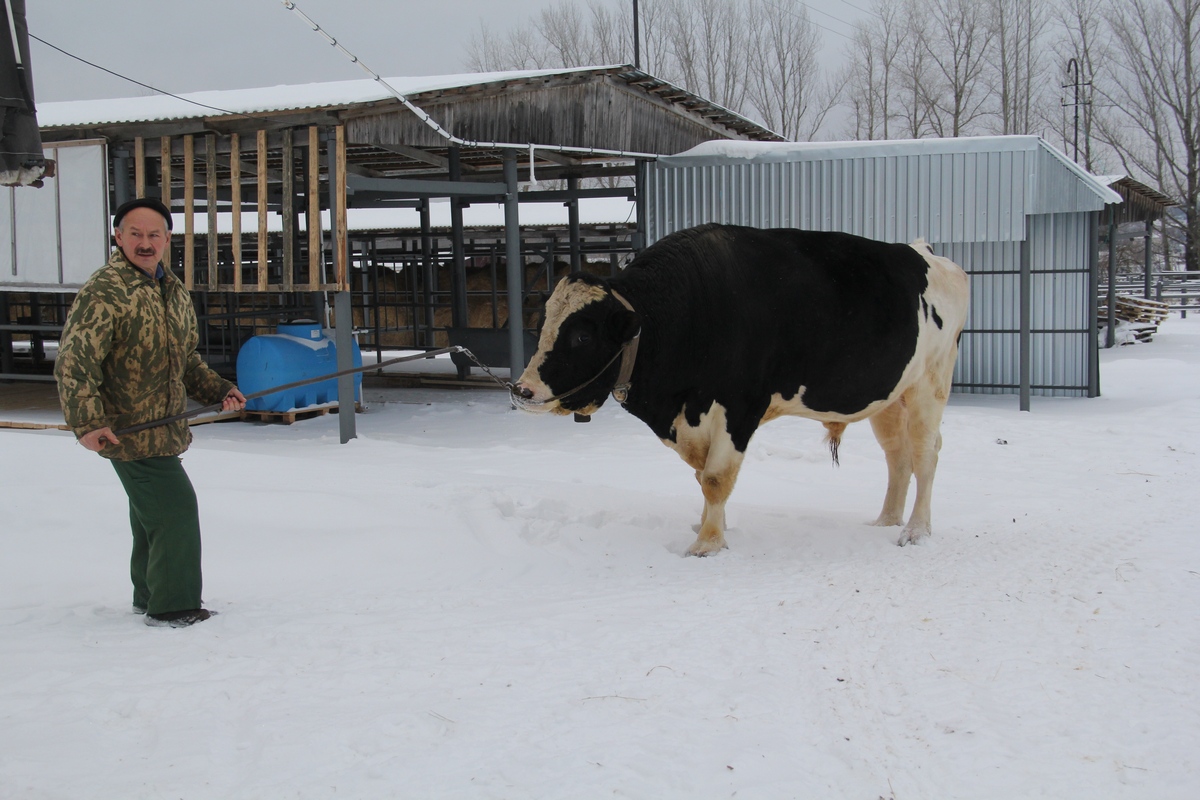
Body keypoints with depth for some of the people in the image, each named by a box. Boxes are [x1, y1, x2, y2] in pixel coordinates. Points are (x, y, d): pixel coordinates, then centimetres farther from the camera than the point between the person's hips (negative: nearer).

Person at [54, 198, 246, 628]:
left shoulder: (175, 292, 11)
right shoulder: (104, 292, -17)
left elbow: (186, 361, 22)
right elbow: (73, 362, -22)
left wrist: (219, 390, 8)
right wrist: (87, 423, -29)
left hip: (163, 428, 9)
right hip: (127, 430, -9)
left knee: (152, 513, 20)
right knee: (176, 508, -10)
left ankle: (150, 598, 35)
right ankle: (172, 606, 1)